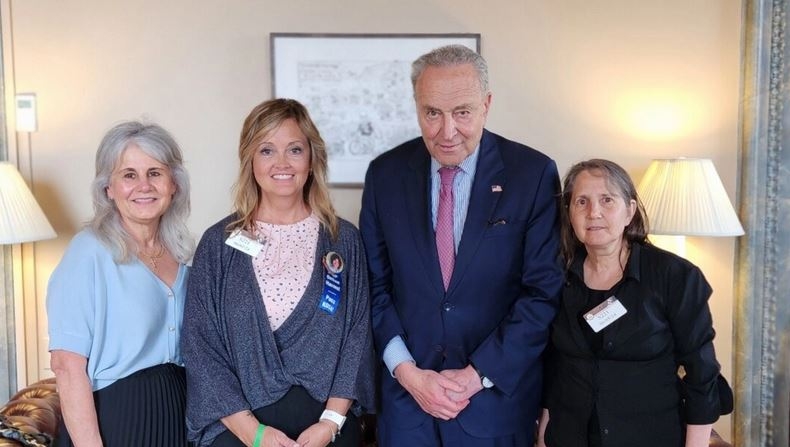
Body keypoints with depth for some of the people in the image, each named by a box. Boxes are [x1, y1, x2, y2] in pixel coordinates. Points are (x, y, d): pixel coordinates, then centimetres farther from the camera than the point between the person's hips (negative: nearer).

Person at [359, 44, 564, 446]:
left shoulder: (533, 173, -9)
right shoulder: (385, 173, -2)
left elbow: (545, 289, -9)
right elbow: (373, 284, 2)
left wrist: (477, 375, -12)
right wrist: (406, 371, -8)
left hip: (499, 394, -1)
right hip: (407, 391, 2)